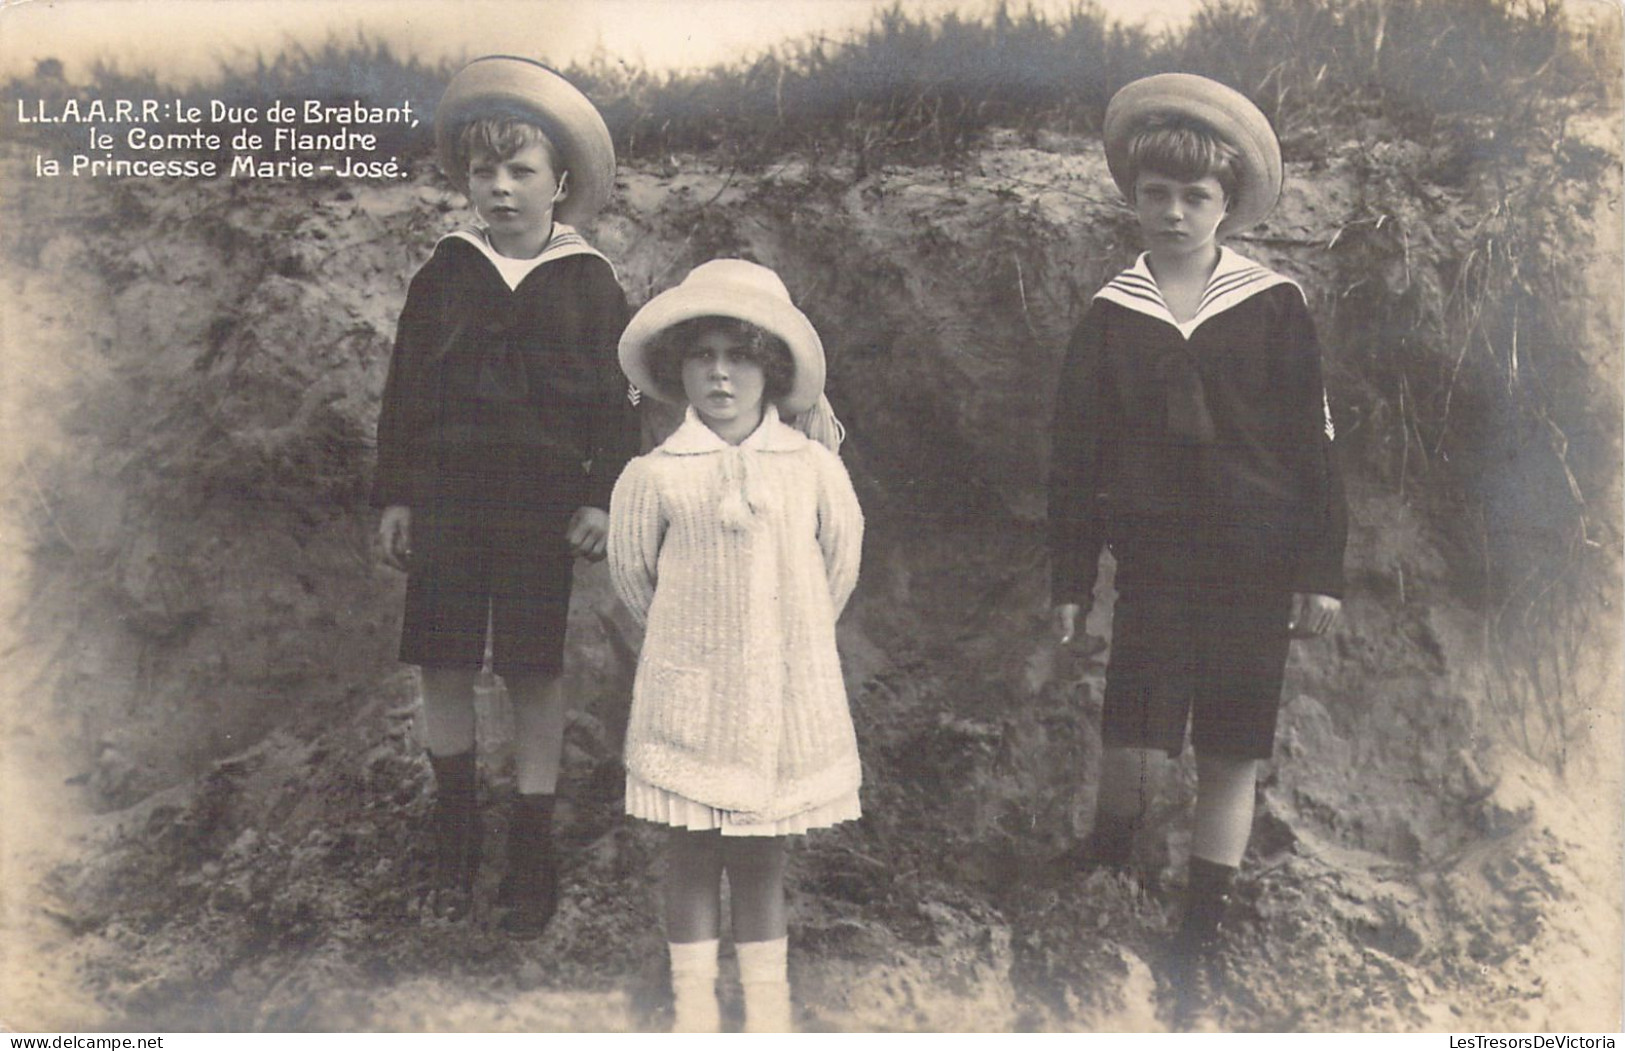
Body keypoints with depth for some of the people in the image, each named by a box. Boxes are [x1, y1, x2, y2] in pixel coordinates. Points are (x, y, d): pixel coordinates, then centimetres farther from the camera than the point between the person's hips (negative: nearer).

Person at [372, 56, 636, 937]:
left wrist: (602, 499, -5)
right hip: (446, 492, 2)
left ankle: (533, 846, 16)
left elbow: (614, 405, 3)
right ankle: (456, 828, 23)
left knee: (533, 671, 3)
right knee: (442, 664, 4)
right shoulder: (445, 274, 7)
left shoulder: (589, 285, 2)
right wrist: (392, 495, 4)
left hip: (543, 500, -2)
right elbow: (404, 391, 8)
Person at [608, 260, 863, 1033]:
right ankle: (694, 1004, 23)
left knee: (762, 853, 12)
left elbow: (840, 562, 11)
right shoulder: (654, 476, -7)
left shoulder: (813, 467, -3)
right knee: (691, 852, 9)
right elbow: (632, 576, 7)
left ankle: (767, 1000, 26)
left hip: (785, 692, 1)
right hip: (688, 698, -1)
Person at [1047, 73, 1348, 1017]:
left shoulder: (1275, 308, 0)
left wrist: (1322, 573, -1)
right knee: (1132, 749, -6)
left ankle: (1200, 941, 20)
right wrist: (1071, 581, 6)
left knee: (1232, 759, 5)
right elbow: (1076, 458, 7)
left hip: (1255, 568, 0)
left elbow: (1316, 447, 2)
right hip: (1153, 565, 0)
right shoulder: (1111, 316, 4)